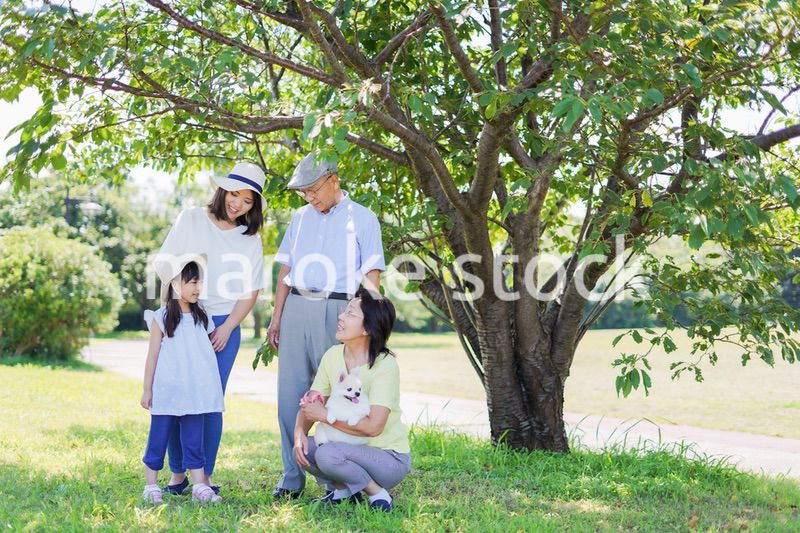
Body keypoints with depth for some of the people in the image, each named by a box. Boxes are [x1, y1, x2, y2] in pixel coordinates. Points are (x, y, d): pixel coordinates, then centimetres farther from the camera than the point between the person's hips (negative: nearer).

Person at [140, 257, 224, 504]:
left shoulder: (201, 317, 10)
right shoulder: (161, 318, -3)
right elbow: (153, 356, -1)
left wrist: (210, 390, 12)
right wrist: (147, 389, -2)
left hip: (194, 393, 4)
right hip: (167, 392, -4)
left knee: (194, 439, 6)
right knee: (158, 438, 4)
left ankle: (199, 485, 8)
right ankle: (151, 486, 13)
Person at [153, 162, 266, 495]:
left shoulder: (251, 240, 11)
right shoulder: (191, 219, 7)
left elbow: (250, 292, 8)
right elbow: (163, 263, 3)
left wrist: (227, 328, -3)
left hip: (224, 326, 1)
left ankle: (205, 477, 5)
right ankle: (177, 473, 9)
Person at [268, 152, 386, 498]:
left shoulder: (362, 219, 3)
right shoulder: (300, 218, 17)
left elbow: (372, 275, -2)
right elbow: (286, 270, 16)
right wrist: (276, 317, 9)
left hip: (337, 310, -4)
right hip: (296, 308, 4)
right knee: (290, 394, 2)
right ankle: (292, 477, 9)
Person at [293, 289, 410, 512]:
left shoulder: (385, 365, -22)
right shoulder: (333, 355, -2)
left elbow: (373, 426, -29)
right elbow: (309, 405, 0)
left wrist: (325, 415, -23)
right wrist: (300, 431, -20)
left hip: (390, 458, -6)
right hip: (352, 449, 6)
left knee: (328, 454, -29)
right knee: (303, 448, -16)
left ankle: (378, 494, -6)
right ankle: (343, 489, 7)